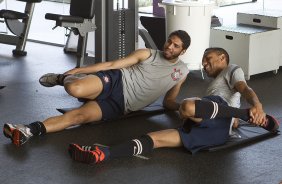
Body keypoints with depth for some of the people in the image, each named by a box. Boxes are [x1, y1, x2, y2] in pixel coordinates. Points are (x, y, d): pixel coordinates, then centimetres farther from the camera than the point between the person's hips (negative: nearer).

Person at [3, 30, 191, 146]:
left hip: (121, 105, 0)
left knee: (78, 116, -25)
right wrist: (77, 70, -1)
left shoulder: (182, 72, 11)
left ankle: (30, 130, -28)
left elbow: (169, 102, 18)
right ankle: (63, 78, 5)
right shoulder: (148, 54, 6)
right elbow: (112, 64, 4)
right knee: (75, 88, -32)